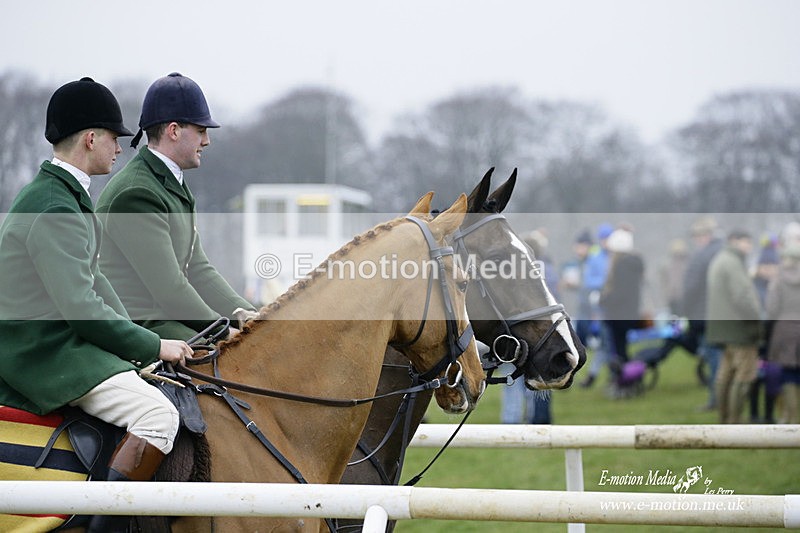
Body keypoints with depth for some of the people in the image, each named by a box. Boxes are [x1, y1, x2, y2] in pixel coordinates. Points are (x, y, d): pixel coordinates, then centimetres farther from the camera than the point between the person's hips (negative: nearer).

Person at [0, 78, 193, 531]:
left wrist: (137, 339, 11)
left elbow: (91, 279, 21)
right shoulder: (56, 212, -19)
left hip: (50, 342, 11)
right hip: (47, 353, -11)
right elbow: (82, 309, -23)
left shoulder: (60, 196, 15)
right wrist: (154, 347, -13)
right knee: (157, 413, -24)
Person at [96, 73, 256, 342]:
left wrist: (241, 312, 2)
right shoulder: (136, 194, -18)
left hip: (168, 318, 10)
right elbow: (169, 287, -20)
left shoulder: (174, 185, 16)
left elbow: (198, 269, 16)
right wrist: (222, 331, -12)